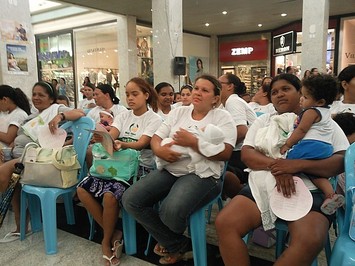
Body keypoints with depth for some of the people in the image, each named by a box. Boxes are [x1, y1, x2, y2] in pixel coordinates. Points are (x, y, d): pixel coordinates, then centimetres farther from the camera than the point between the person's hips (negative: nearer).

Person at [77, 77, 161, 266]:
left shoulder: (154, 119, -4)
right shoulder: (123, 116, 12)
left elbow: (141, 144, -20)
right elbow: (111, 135, -4)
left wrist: (122, 144, -40)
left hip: (140, 167, -6)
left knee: (110, 195, -30)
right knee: (82, 189, -12)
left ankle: (107, 240, -2)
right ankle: (113, 233, 1)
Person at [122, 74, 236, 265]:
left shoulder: (222, 117, 0)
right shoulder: (178, 112, 15)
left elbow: (225, 153, -13)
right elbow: (155, 139, 12)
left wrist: (192, 142, -19)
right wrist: (160, 150, -12)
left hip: (202, 174, -5)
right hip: (170, 170, 6)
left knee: (171, 211, -32)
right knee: (130, 200, -11)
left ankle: (169, 240, 12)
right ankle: (177, 244, 5)